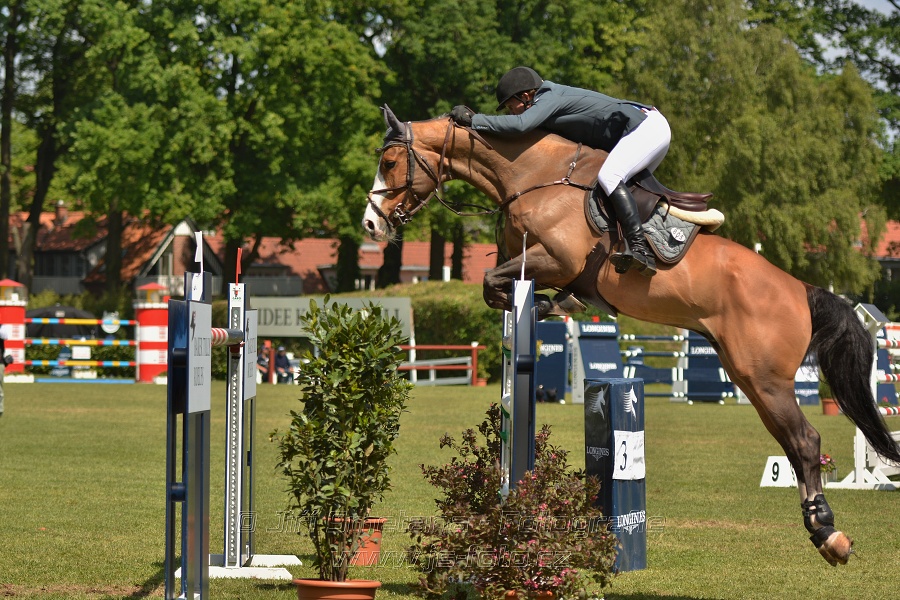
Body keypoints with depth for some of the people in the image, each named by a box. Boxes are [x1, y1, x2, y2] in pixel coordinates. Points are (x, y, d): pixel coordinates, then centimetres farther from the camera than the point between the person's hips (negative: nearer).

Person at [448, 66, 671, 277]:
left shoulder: (550, 98, -13)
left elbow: (520, 124, -29)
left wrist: (473, 120, -22)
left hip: (648, 128, -11)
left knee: (608, 176, -26)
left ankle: (641, 251, -36)